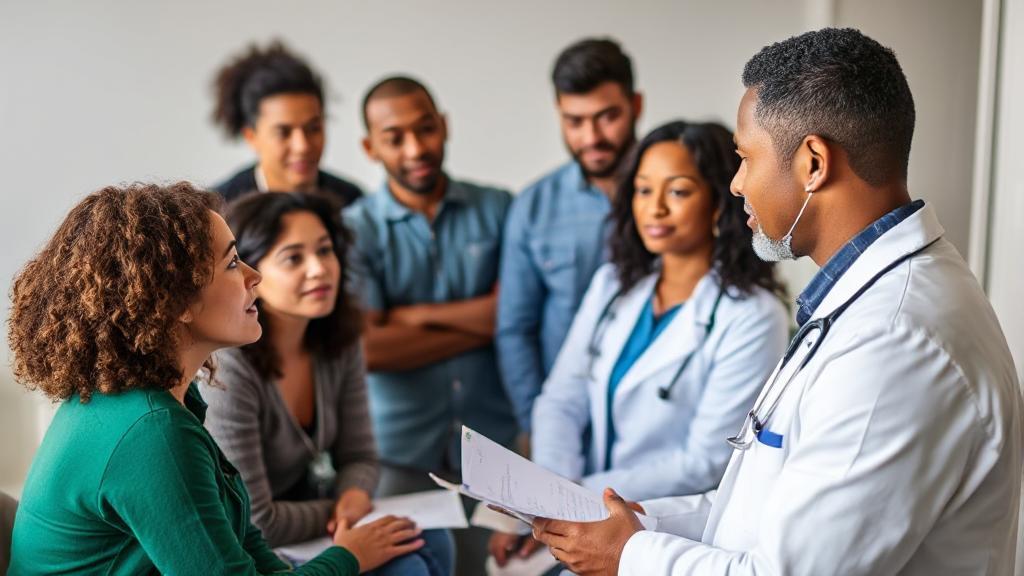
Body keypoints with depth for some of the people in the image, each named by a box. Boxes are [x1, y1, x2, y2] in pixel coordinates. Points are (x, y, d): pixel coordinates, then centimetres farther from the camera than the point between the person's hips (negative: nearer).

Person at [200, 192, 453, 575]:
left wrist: (354, 497, -19)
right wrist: (341, 513, -13)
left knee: (431, 541, -13)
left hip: (302, 508, 7)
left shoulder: (338, 342, -5)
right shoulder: (225, 368, -28)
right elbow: (250, 523, -25)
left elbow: (358, 456, 3)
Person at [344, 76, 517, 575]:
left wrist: (415, 315, -7)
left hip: (493, 444, 2)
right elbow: (368, 350, -11)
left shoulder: (496, 210, 5)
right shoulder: (355, 230, -2)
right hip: (399, 453, -1)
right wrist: (478, 324, -7)